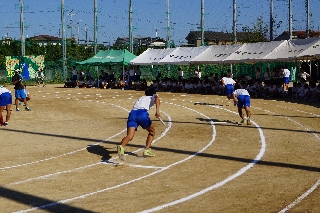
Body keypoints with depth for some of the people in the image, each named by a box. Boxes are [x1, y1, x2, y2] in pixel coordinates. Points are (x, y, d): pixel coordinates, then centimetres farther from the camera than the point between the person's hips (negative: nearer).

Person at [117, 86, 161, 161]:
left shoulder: (141, 98, 40)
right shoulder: (153, 97, 25)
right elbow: (157, 98, 1)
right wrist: (157, 110, -15)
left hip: (132, 112, 4)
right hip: (142, 113, -3)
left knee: (130, 136, -16)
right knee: (152, 132, 23)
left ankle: (121, 147, -45)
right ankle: (147, 151, 15)